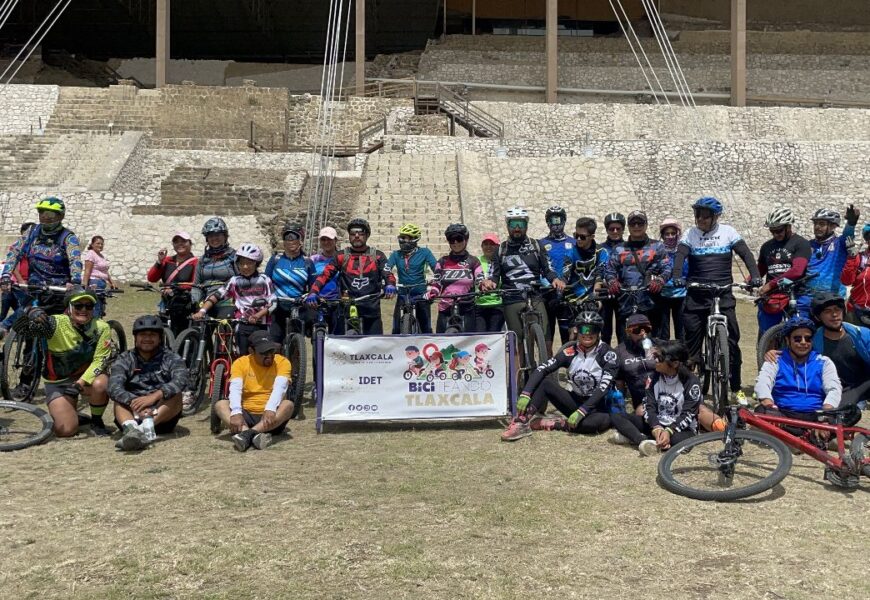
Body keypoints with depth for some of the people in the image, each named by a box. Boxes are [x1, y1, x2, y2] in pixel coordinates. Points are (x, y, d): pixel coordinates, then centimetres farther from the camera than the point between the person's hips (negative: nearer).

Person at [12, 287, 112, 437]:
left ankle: (96, 421, -5)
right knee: (65, 430, -15)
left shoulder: (102, 328, -14)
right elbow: (20, 328, -26)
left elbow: (100, 360, -17)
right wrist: (32, 312, -48)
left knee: (100, 385, -36)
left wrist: (81, 382, -32)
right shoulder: (56, 324, -18)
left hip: (88, 375, 1)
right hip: (58, 382, -1)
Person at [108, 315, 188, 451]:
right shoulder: (124, 360, 8)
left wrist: (154, 396, -35)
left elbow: (180, 381, -17)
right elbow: (114, 388, -12)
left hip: (162, 416, -1)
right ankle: (131, 428, -53)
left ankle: (147, 425, -51)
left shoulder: (171, 359, 5)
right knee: (120, 398, -23)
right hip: (133, 414, 1)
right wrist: (136, 404, -32)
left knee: (175, 394, -25)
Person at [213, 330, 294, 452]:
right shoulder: (240, 362, 1)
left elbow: (279, 388, -19)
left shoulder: (282, 362, -2)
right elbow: (235, 389, -14)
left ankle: (247, 434, -43)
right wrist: (236, 412, -34)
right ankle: (254, 434, -46)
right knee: (220, 405, -23)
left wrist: (270, 409, -38)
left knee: (288, 405, -30)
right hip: (246, 415, 1)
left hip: (270, 416, -1)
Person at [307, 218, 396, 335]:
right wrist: (313, 292, -18)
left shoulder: (378, 256, 7)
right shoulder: (342, 256, 6)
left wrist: (390, 286, -27)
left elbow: (387, 275, -3)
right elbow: (325, 274, -1)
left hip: (371, 309, 0)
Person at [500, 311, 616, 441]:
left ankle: (548, 424, -26)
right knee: (544, 381, -20)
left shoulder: (607, 354, -14)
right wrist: (525, 395, -32)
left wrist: (581, 412, -31)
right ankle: (521, 424, -29)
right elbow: (541, 370, -17)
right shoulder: (570, 351, -7)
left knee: (604, 420, -38)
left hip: (596, 406, -2)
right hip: (574, 400, 3)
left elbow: (604, 387, -23)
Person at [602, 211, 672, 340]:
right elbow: (609, 269, 7)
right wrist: (612, 282, -15)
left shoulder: (657, 246, 13)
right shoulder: (618, 249, 18)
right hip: (625, 305, 1)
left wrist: (660, 281, -18)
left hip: (649, 304, -1)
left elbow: (666, 268, 2)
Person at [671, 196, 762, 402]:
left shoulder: (727, 232, 4)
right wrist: (677, 277, -28)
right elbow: (680, 256, -9)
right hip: (696, 295, 0)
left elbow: (746, 254, -2)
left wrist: (755, 275, -19)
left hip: (723, 295, 0)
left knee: (732, 340, -1)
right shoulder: (690, 234, 5)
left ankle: (737, 388, 9)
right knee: (692, 341, 2)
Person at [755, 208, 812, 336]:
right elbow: (760, 270, 25)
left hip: (796, 297, -5)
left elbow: (797, 271, -14)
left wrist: (771, 284, -20)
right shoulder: (767, 246, 18)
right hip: (769, 298, 5)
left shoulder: (801, 244, -1)